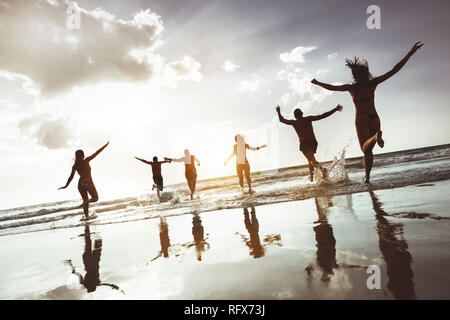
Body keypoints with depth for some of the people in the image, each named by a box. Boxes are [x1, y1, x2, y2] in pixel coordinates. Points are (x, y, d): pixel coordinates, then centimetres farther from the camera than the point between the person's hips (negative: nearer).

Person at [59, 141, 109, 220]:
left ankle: (87, 216, 16)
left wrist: (66, 186, 14)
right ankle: (87, 201, -22)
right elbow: (96, 153, -4)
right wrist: (105, 146, 1)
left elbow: (71, 177, 3)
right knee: (95, 198, 11)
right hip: (89, 183, -4)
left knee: (85, 200, 19)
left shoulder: (75, 166, 3)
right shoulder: (86, 161, -7)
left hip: (80, 184, 5)